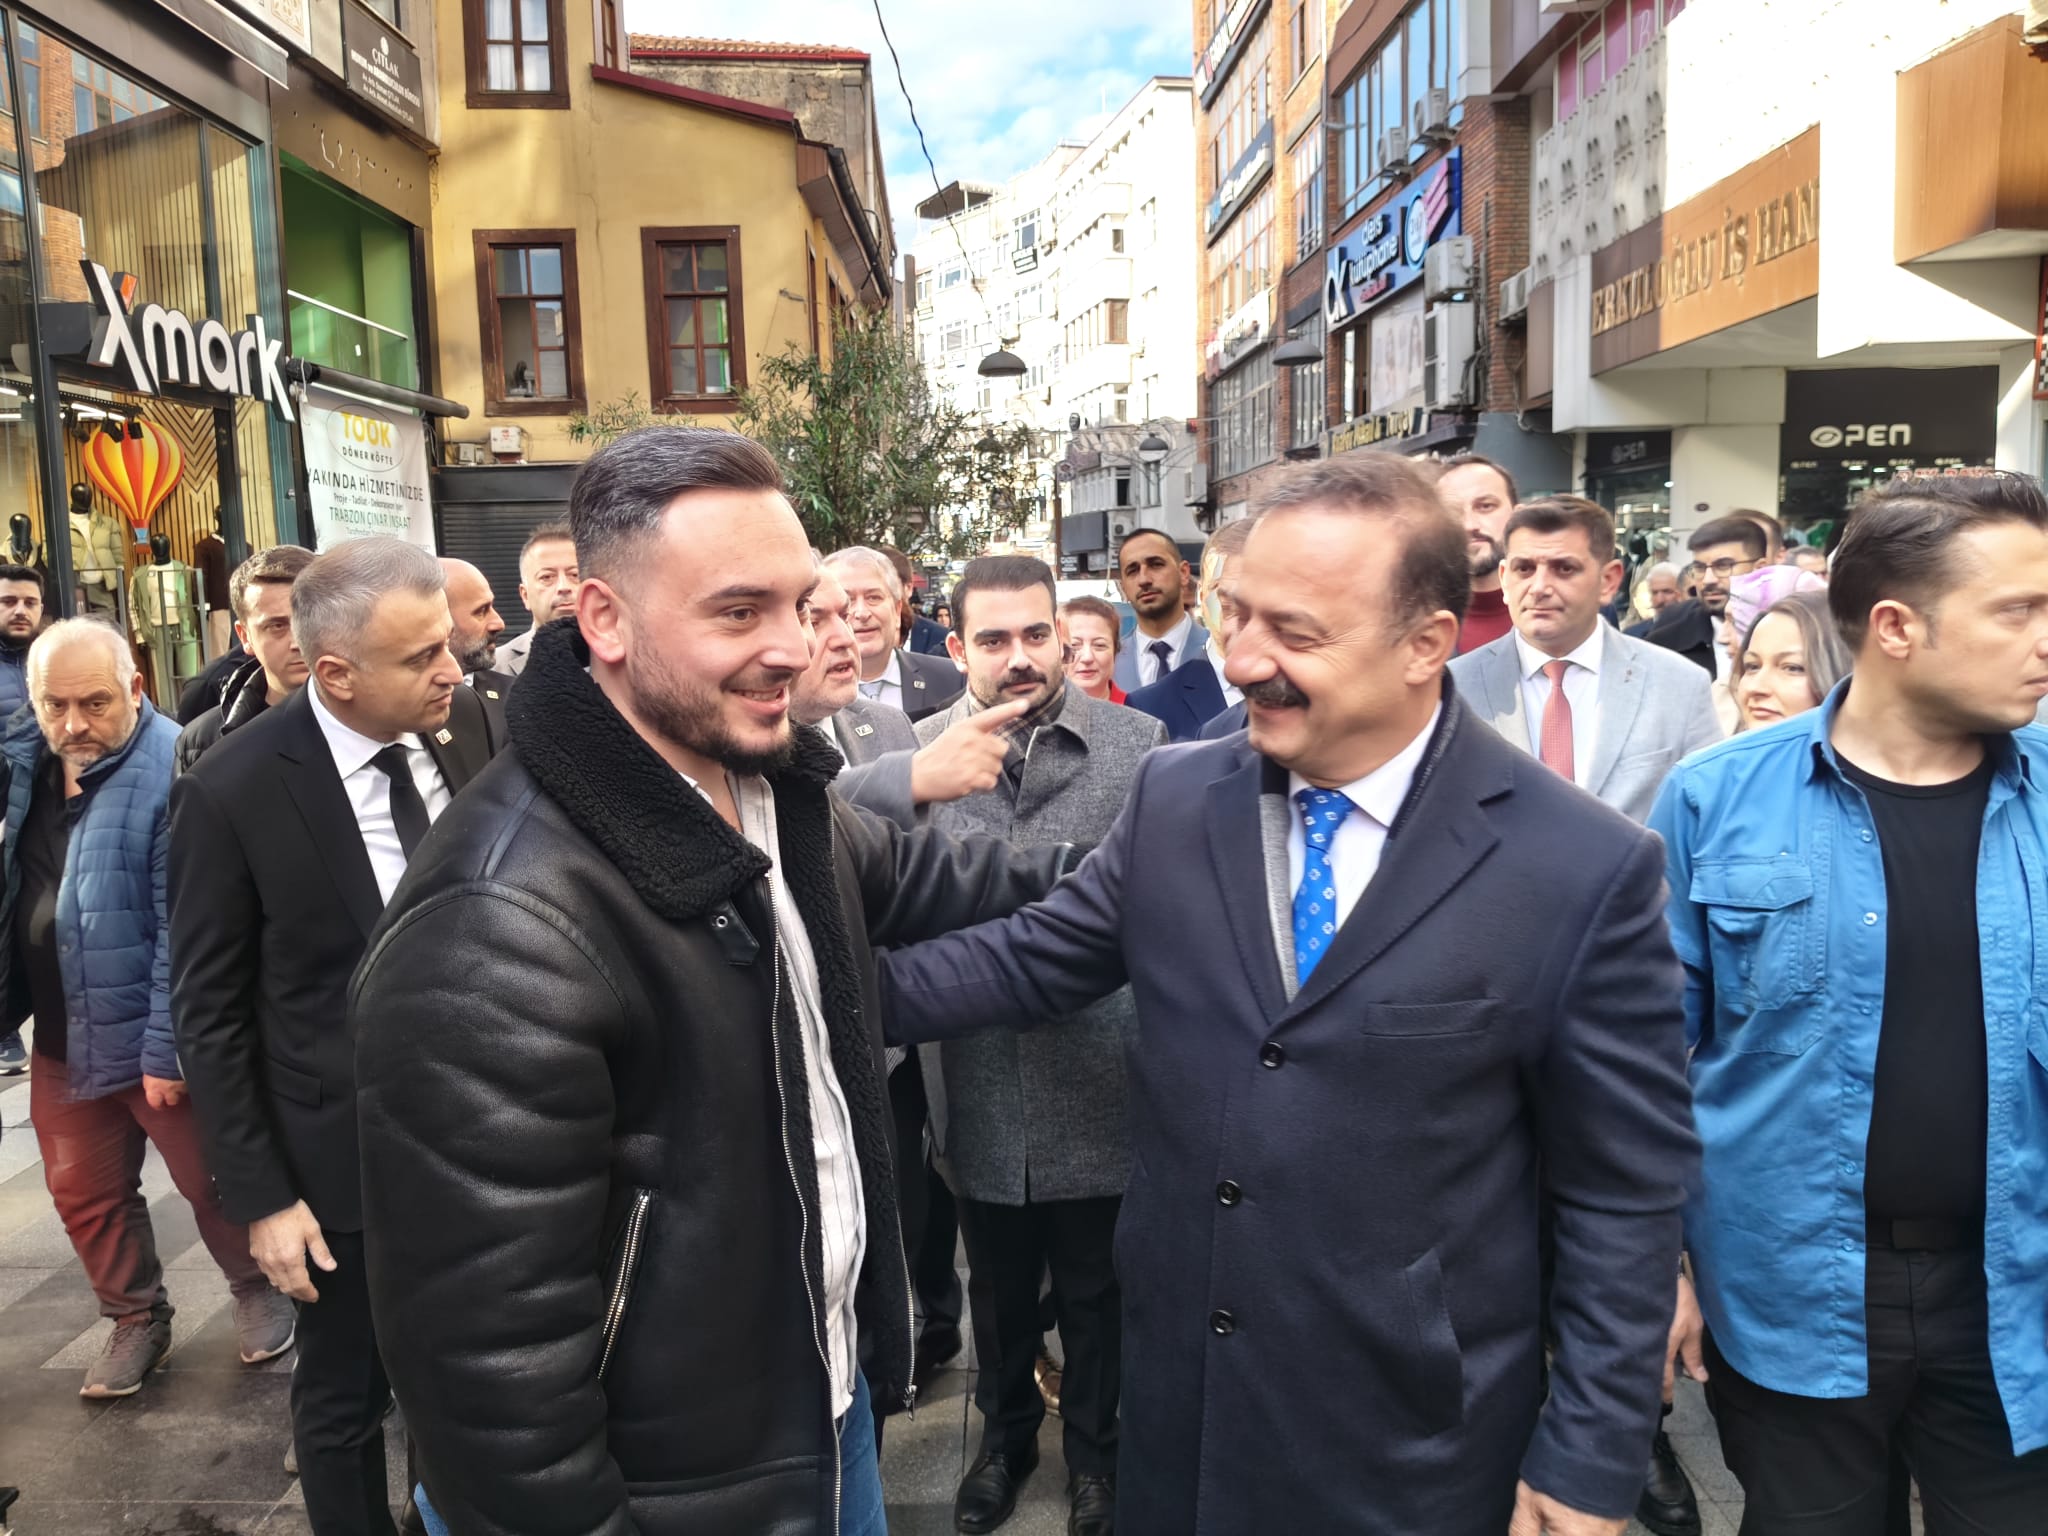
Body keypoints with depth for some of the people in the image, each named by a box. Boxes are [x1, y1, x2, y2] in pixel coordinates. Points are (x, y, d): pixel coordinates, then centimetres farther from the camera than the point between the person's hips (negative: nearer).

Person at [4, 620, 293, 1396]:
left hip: (153, 1032, -6)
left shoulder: (173, 773, -20)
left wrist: (166, 1045, -22)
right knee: (84, 1193, 18)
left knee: (210, 1180, 9)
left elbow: (183, 926, -22)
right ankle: (135, 1316, 38)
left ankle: (257, 1289, 34)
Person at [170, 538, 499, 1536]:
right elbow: (208, 1013, -11)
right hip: (349, 1148, -4)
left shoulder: (461, 722, -8)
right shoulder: (231, 792, -19)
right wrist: (259, 1197, -10)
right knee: (345, 1397, 16)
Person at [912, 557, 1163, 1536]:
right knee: (998, 1290, 23)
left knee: (1097, 1297, 19)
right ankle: (1005, 1435, 49)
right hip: (978, 1094, 2)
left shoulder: (1137, 744, -9)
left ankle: (1093, 1447, 45)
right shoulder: (919, 751, -3)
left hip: (1098, 1087, -1)